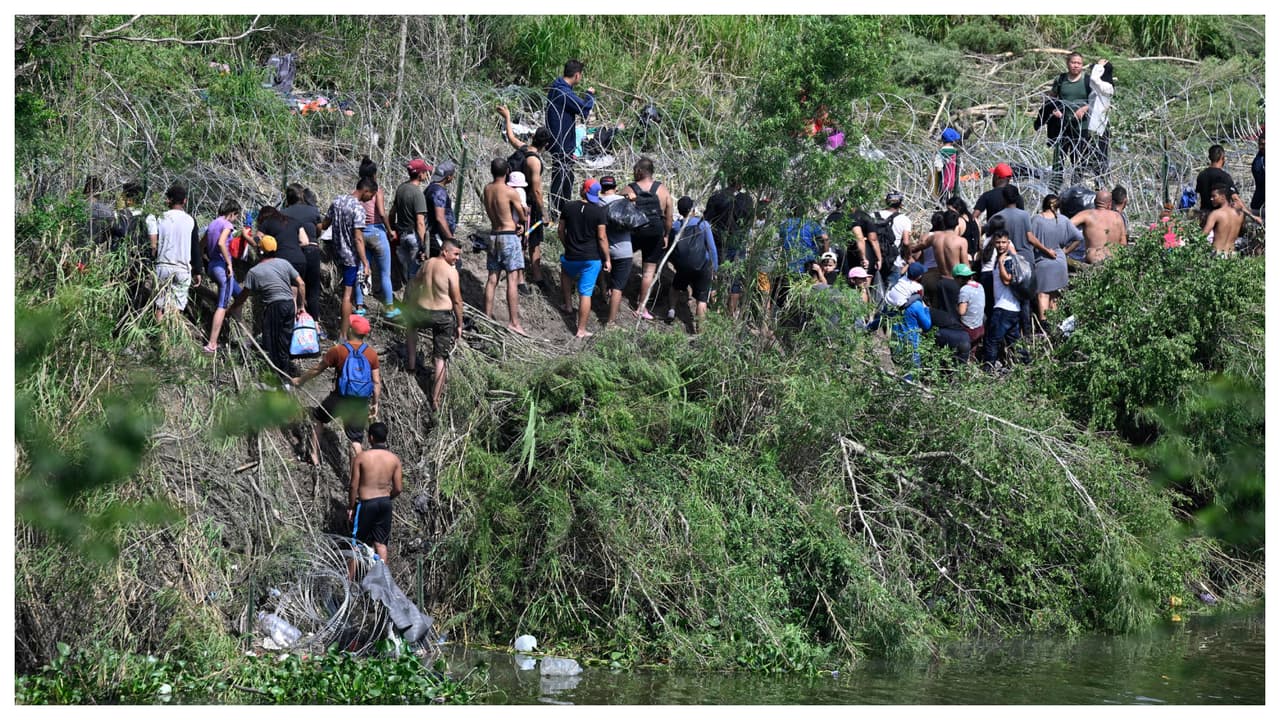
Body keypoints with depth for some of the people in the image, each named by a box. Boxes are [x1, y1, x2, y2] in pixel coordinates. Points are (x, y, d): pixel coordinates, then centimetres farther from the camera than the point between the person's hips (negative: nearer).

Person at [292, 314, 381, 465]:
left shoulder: (338, 351, -9)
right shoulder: (372, 354, -2)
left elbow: (317, 369, 3)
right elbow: (377, 382, 1)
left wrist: (300, 380, 19)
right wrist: (374, 404, 13)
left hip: (340, 398, -2)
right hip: (361, 403, 2)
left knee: (317, 417, 26)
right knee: (356, 439, 10)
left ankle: (315, 456, 28)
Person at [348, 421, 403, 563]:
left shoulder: (362, 457, -11)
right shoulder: (394, 459, -3)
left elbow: (354, 486, -10)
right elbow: (398, 488, -1)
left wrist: (350, 507, 1)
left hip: (366, 503, -3)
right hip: (385, 503, 3)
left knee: (358, 541, 7)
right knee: (381, 543, 9)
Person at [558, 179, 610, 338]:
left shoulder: (568, 207, -2)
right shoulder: (599, 211, -12)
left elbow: (560, 230, 7)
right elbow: (602, 237, -13)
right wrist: (607, 259, -5)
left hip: (571, 257, 3)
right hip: (592, 259, -3)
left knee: (565, 273, 37)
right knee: (585, 294, 1)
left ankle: (567, 304, 36)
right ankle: (581, 330, 4)